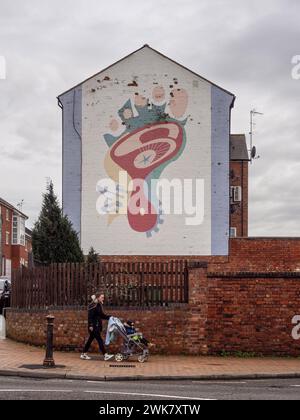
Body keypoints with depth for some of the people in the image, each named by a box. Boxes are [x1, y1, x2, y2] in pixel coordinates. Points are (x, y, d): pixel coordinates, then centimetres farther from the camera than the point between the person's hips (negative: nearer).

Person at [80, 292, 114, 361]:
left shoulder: (99, 305, 14)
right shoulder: (93, 305, -13)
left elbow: (102, 315, 19)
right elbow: (90, 316, -17)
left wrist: (110, 317, 7)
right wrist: (90, 325, -22)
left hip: (97, 326, 9)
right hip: (94, 326, -9)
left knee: (90, 340, 12)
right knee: (99, 340, -8)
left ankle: (84, 354, 19)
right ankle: (105, 355, -8)